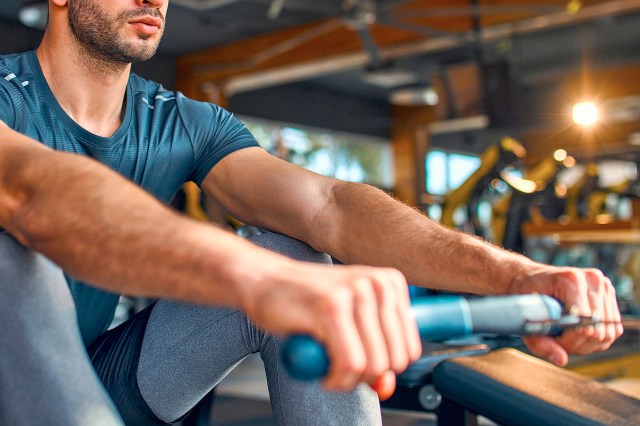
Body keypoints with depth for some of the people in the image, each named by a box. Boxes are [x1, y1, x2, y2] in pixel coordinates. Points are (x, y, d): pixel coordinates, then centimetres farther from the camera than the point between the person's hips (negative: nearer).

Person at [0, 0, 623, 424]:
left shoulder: (187, 126, -1)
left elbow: (324, 203, -17)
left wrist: (513, 276, -34)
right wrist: (257, 278, -60)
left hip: (103, 375, 3)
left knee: (293, 257, -15)